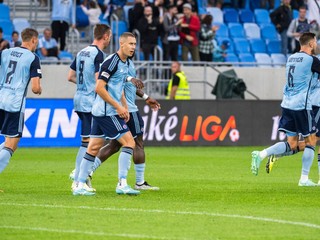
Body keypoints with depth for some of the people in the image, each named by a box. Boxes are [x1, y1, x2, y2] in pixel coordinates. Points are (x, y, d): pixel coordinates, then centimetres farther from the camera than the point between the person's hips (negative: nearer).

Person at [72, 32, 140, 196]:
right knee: (129, 142, -10)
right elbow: (99, 88, -20)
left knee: (94, 148, 9)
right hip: (107, 112, -10)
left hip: (100, 112, 10)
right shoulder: (112, 61, -16)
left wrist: (125, 108, 18)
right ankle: (122, 184, -11)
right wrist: (118, 107, -17)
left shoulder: (125, 63, 14)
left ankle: (80, 186, 12)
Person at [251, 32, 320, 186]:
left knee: (291, 144, 9)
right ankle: (304, 179, 3)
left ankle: (260, 155, -10)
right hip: (301, 105, -7)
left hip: (287, 104, 7)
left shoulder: (291, 58, 15)